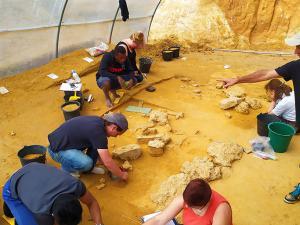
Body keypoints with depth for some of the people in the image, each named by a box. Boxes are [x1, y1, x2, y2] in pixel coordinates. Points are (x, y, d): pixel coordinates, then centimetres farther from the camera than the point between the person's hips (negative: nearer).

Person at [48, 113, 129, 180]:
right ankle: (66, 168, 2)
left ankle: (90, 167, 16)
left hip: (65, 141, 9)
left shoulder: (99, 121, -1)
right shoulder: (98, 131, -28)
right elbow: (107, 162, -25)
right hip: (57, 149, -9)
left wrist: (114, 168, 15)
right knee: (87, 163, -29)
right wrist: (122, 175, -9)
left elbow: (99, 150, 13)